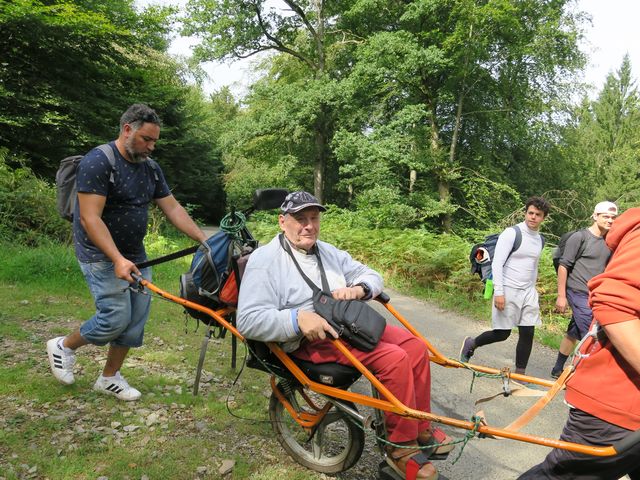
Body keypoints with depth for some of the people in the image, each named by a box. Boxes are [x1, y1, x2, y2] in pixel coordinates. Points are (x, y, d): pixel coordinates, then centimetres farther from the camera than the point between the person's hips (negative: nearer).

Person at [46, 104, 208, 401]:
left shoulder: (150, 168, 6)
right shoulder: (98, 162, -17)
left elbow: (172, 208, 6)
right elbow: (90, 218, -23)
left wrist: (204, 240, -3)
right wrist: (118, 259, -32)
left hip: (134, 254, 7)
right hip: (101, 254, -7)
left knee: (137, 319, 4)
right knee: (116, 317, -12)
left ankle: (109, 378, 23)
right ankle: (64, 346, 17)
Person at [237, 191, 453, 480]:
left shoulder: (327, 252, 18)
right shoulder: (265, 260, -6)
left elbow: (372, 276, 17)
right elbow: (248, 320, -16)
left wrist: (359, 288, -8)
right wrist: (298, 318, -28)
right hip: (312, 338, -8)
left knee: (416, 346, -9)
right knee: (395, 358, -24)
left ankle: (421, 428, 11)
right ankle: (401, 449, -6)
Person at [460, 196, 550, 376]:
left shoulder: (541, 240, 11)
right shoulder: (511, 233, -11)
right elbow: (497, 264, -15)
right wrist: (499, 292, -20)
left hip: (528, 292, 6)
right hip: (508, 290, -6)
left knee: (527, 333, 2)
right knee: (502, 334, -1)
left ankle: (519, 375, 13)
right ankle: (470, 343, 25)